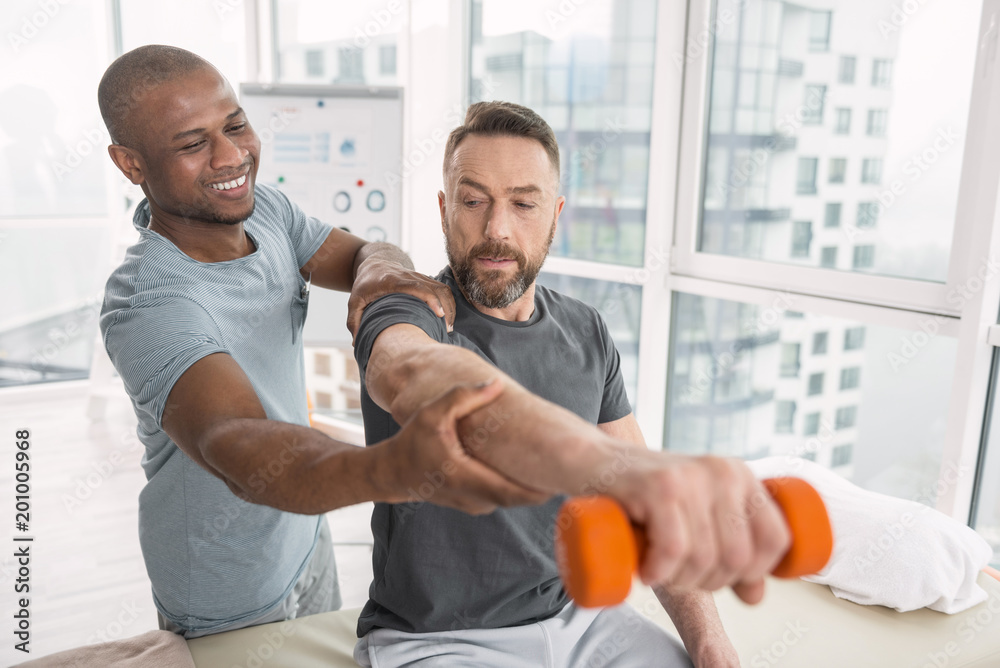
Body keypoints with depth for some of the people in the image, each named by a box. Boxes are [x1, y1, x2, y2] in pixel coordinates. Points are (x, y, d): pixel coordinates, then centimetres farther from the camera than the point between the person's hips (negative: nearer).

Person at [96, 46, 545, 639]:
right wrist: (393, 468, -71)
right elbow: (236, 448, -51)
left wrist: (380, 268, -34)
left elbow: (366, 252, -7)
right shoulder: (147, 305, -35)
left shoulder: (262, 206, -9)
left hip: (305, 533, 7)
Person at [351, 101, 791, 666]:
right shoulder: (403, 318, -14)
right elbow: (419, 380, -39)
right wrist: (613, 464, -58)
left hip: (576, 615, 5)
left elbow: (647, 494, 5)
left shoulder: (587, 333, 4)